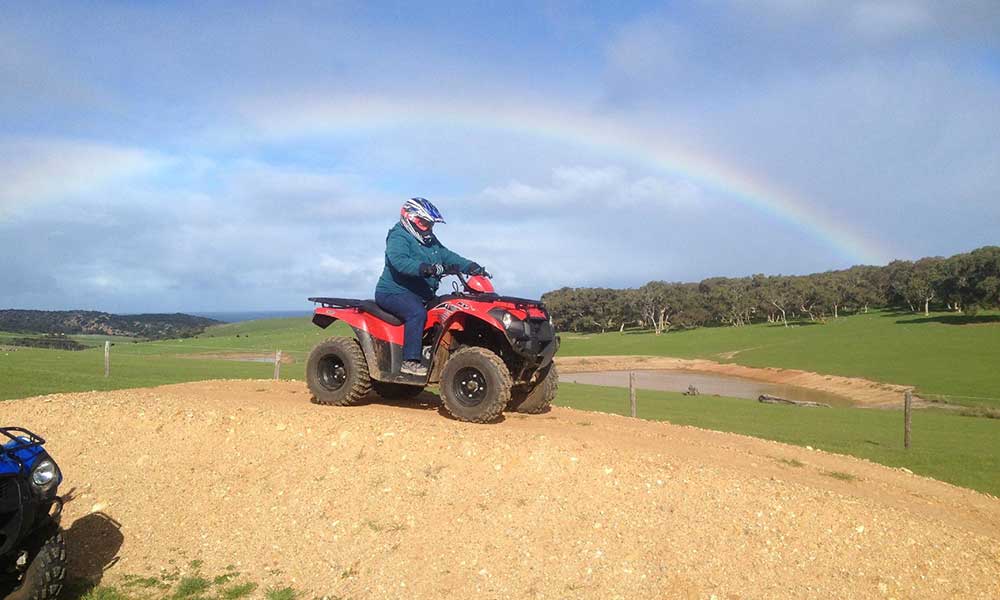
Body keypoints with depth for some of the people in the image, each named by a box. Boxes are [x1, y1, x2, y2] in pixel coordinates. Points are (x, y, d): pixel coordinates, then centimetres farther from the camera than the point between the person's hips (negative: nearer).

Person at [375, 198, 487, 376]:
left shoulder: (430, 241, 19)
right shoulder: (398, 237, -10)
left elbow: (447, 256, 11)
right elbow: (399, 261, -30)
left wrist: (471, 266, -6)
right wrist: (427, 268, -44)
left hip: (421, 295, 9)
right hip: (393, 292, -9)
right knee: (417, 313, -34)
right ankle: (410, 361, -32)